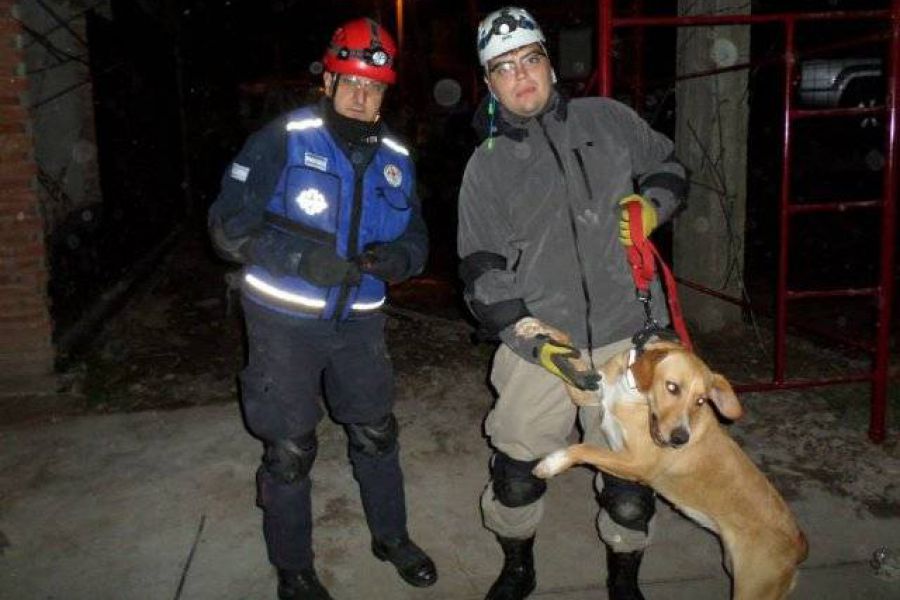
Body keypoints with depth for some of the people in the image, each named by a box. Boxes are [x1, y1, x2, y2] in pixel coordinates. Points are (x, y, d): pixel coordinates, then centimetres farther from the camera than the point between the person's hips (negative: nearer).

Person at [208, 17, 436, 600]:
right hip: (285, 322, -4)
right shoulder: (282, 139, -12)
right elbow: (229, 224, -14)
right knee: (290, 452, 5)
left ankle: (392, 536, 40)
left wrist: (395, 258, -16)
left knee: (377, 433, 16)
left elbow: (415, 238, 8)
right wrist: (300, 259, -26)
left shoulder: (395, 157, 3)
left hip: (359, 320, 5)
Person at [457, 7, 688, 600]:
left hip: (627, 337, 1)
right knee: (517, 479, 7)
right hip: (538, 348, 0)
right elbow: (481, 269, -1)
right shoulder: (486, 167, 4)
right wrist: (531, 339, -13)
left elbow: (668, 166, 21)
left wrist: (651, 203, -3)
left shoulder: (608, 120, 6)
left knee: (631, 487, 8)